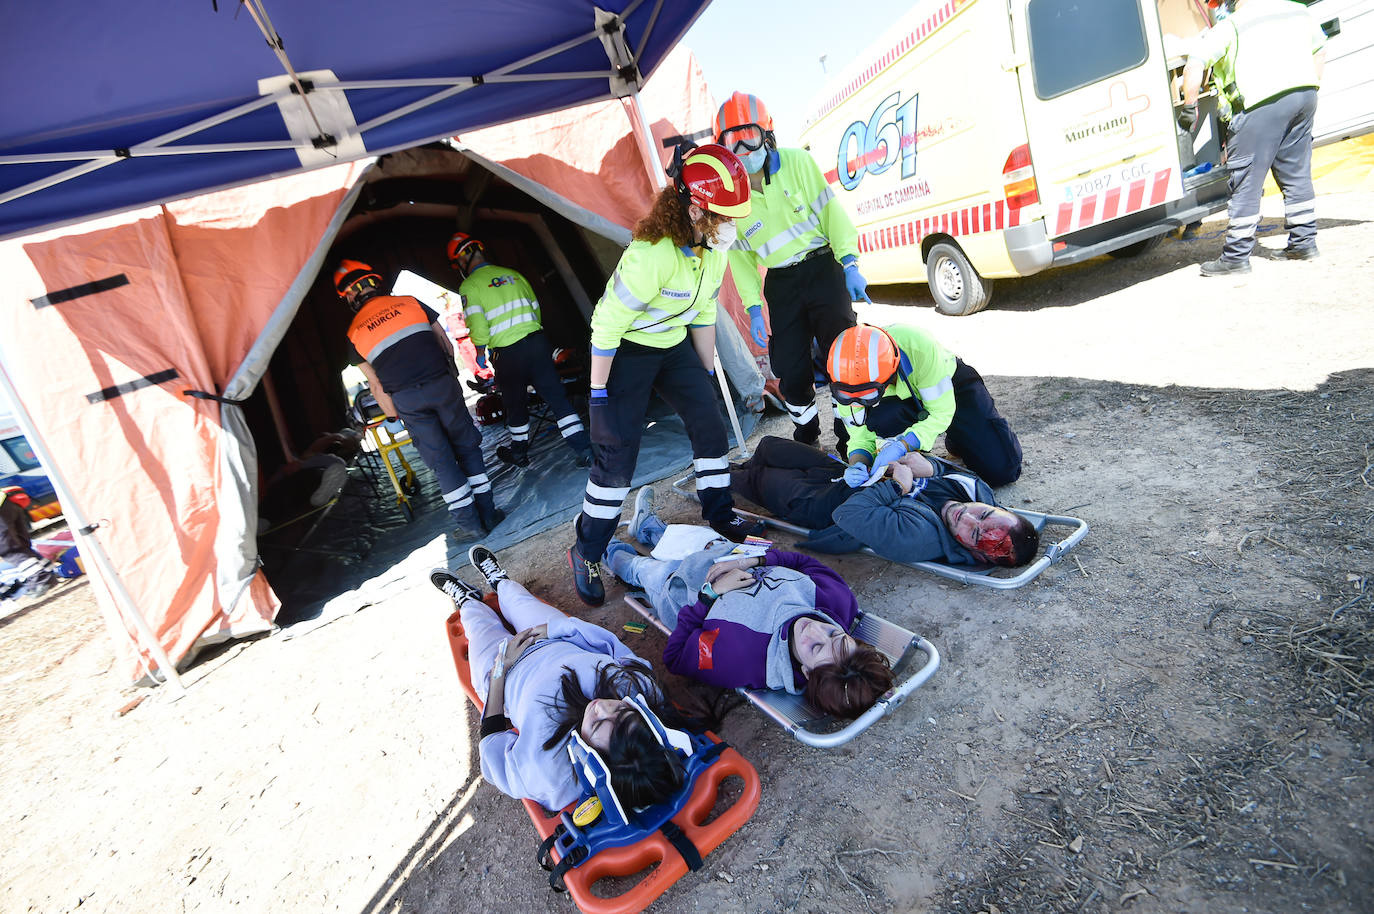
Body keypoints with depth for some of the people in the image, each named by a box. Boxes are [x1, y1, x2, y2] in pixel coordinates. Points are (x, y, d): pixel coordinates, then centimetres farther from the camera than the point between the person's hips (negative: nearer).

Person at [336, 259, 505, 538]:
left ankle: (469, 523, 10)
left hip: (407, 399, 0)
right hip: (442, 386, 0)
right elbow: (446, 343, 12)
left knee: (441, 462, 8)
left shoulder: (354, 332, 11)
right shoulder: (410, 302, 12)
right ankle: (488, 513, 14)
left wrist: (393, 415, 18)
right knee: (467, 449, 12)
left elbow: (375, 384, 9)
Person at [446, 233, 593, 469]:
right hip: (537, 341, 4)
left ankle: (519, 451, 34)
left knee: (515, 404, 15)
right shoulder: (513, 274, 14)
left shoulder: (469, 286, -3)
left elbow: (477, 324, -11)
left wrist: (480, 351, 5)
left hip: (508, 353, -4)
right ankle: (584, 449, -1)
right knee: (557, 397, 3)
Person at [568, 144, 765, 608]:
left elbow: (704, 312, 8)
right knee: (617, 454, -7)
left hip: (674, 347, 7)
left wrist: (708, 371, 14)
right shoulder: (650, 255, -32)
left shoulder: (713, 247, -6)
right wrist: (598, 391, -21)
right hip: (627, 352, -7)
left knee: (710, 425, 5)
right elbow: (607, 325, -26)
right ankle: (586, 552, 8)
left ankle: (719, 514, 25)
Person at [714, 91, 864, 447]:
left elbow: (831, 212, -4)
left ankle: (852, 437, 7)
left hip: (822, 268, -2)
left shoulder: (798, 162, -6)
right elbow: (741, 257, 4)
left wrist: (850, 265, -12)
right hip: (781, 284, 2)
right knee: (791, 372, 3)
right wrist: (753, 308, -1)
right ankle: (806, 439, 25)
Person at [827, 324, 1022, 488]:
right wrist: (858, 464, -39)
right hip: (902, 400, 2)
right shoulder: (844, 378, -28)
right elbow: (860, 436, -18)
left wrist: (902, 446, -42)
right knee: (876, 417, -36)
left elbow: (941, 412, -31)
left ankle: (957, 439, 18)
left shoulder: (920, 347, -40)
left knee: (1002, 471, -11)